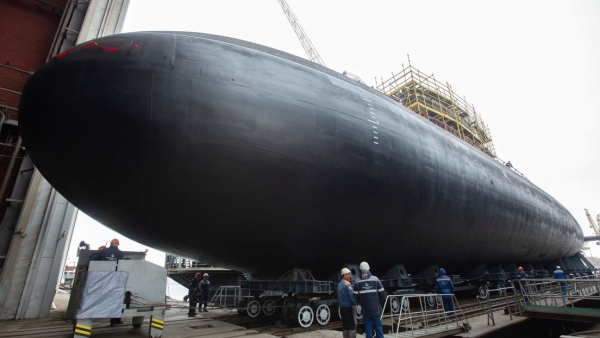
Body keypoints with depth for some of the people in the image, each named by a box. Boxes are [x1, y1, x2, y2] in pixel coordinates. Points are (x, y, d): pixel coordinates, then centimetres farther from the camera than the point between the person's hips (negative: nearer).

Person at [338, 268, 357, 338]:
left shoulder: (339, 284, 11)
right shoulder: (348, 283, -14)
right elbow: (351, 294, -20)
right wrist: (354, 304, -12)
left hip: (342, 306, 8)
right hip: (348, 306, -8)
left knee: (345, 324, 13)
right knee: (352, 324, -1)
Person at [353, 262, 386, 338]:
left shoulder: (357, 282, -4)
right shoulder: (375, 279, -7)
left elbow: (356, 297, -1)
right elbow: (382, 294, -4)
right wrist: (381, 305, 11)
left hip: (365, 309, 1)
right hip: (376, 309, 0)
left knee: (368, 326, 10)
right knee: (378, 326, 9)